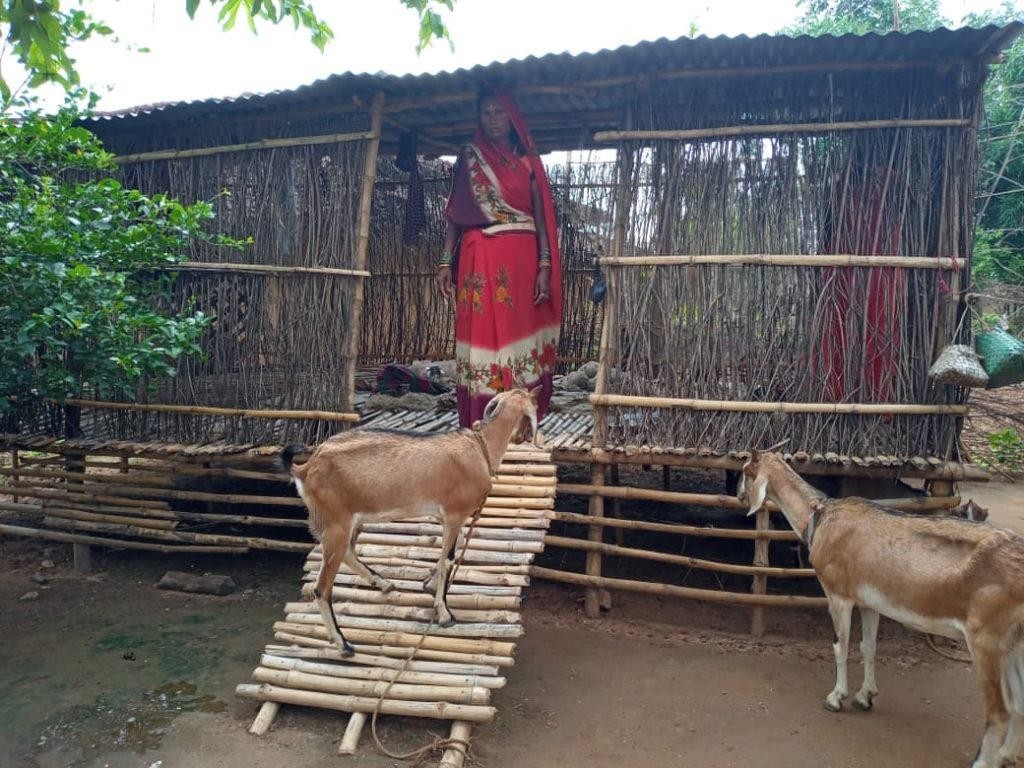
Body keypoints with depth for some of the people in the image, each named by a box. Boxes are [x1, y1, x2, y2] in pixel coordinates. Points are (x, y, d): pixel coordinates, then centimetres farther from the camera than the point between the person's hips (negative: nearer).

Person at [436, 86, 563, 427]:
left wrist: (545, 266, -5)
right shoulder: (469, 157, 11)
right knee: (481, 335, -3)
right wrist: (446, 261, 0)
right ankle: (479, 429, 1)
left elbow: (541, 216, 6)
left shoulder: (527, 160, 11)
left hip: (520, 260, 0)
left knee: (518, 335, -2)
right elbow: (456, 214, 9)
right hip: (480, 259, 0)